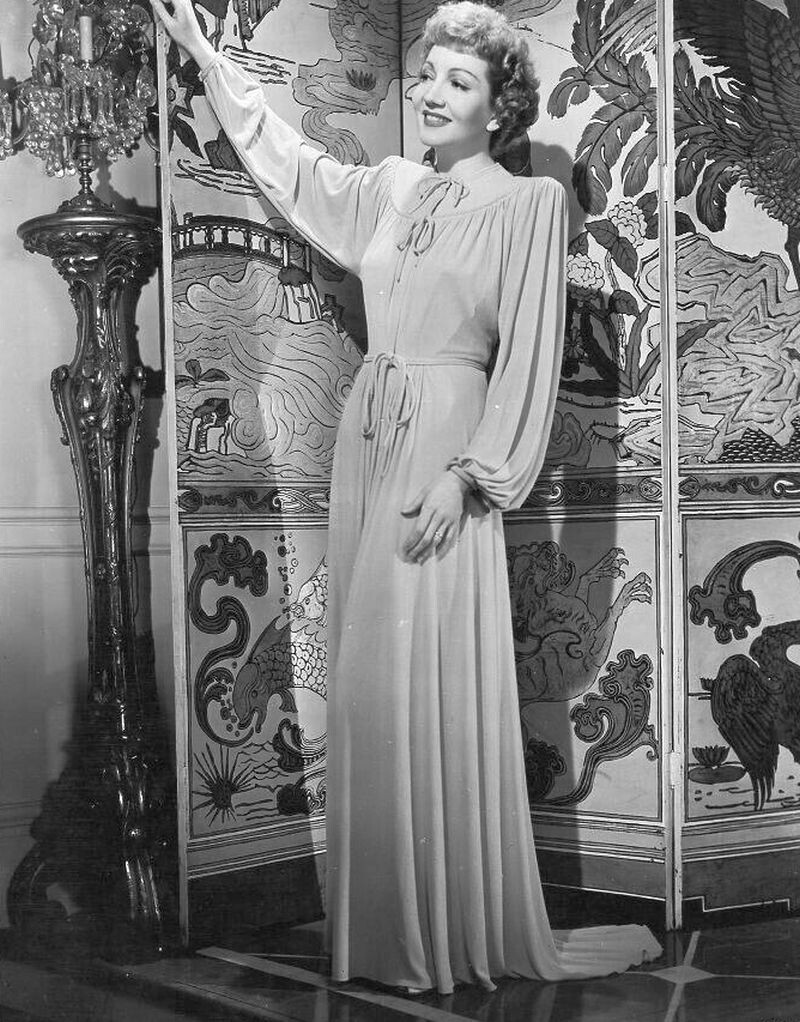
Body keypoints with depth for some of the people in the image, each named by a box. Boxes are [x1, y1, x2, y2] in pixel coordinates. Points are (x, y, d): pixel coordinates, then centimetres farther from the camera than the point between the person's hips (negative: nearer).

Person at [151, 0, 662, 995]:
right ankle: (383, 915, 18)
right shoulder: (392, 186, 13)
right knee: (367, 681, 8)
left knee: (434, 688, -6)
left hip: (442, 448, -7)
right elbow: (289, 164, 28)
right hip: (365, 437, 7)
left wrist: (466, 475, -17)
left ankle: (457, 931, 6)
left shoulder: (529, 203, -5)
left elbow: (527, 360, -9)